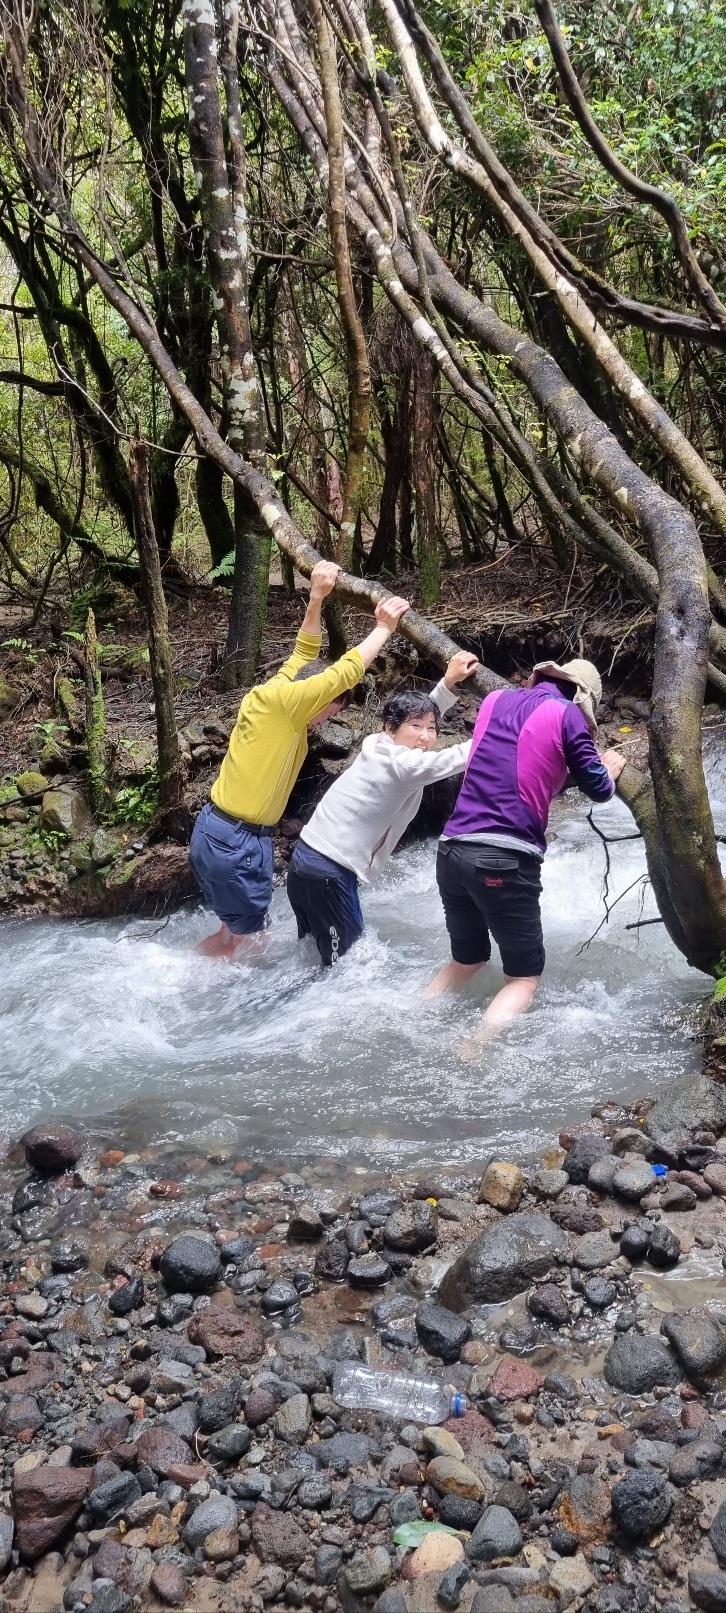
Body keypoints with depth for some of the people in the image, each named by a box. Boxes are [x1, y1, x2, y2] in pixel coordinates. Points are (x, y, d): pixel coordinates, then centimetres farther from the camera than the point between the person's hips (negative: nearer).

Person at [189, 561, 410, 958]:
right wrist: (383, 628, -2)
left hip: (217, 831, 9)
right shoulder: (279, 699, -15)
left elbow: (304, 655, 23)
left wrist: (316, 598, 15)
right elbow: (345, 672, -13)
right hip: (236, 840, -9)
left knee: (240, 930, 19)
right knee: (246, 937, 4)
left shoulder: (276, 698, 10)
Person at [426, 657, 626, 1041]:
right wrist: (610, 767, 30)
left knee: (466, 960, 25)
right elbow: (598, 790, 10)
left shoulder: (495, 699, 17)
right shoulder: (567, 714, 1)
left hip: (452, 851, 6)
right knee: (524, 976, 5)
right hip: (506, 861, -6)